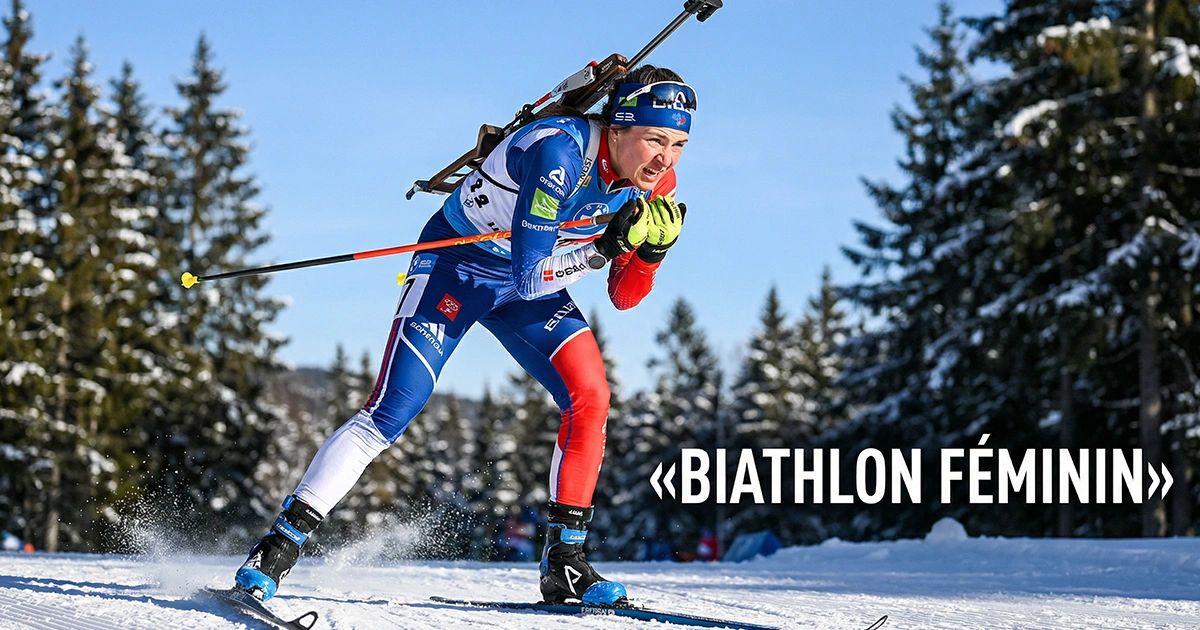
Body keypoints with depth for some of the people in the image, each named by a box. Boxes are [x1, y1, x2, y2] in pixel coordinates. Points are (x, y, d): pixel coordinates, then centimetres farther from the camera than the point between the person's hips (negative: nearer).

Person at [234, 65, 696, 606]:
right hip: (458, 262, -6)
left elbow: (624, 298, -4)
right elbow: (530, 276, -36)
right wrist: (606, 245, -31)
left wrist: (653, 247, -21)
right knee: (391, 413, -16)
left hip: (525, 285, 6)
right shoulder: (560, 153, -34)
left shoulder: (653, 181, -11)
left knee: (590, 398, -14)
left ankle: (564, 562, -4)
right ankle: (279, 548, -9)